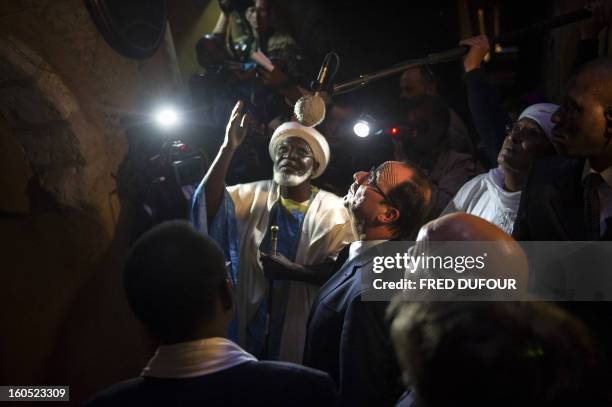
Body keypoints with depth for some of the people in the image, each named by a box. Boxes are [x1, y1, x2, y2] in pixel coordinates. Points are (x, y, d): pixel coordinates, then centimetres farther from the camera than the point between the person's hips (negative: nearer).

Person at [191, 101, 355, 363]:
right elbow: (207, 204, -15)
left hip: (303, 329, -2)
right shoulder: (253, 196, 2)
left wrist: (293, 271, -21)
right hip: (253, 325, 2)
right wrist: (229, 148, -23)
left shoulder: (333, 210, -3)